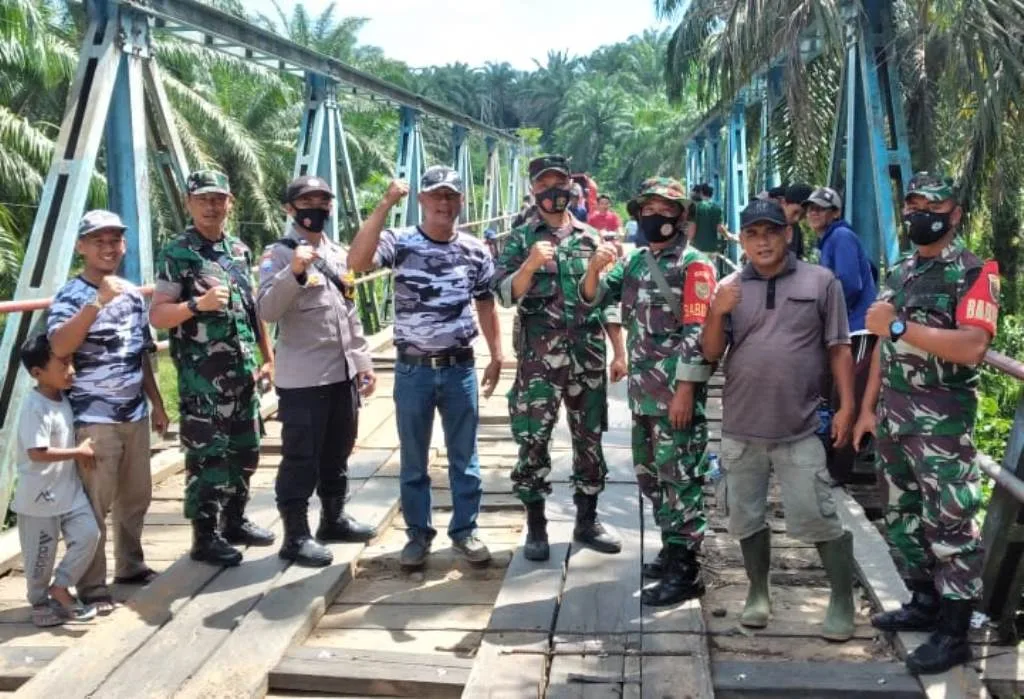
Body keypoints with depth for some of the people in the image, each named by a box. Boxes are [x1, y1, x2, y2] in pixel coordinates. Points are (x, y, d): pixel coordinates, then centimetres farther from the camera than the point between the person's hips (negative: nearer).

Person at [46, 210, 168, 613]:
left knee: (136, 497, 15)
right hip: (93, 418, -6)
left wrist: (157, 403, 19)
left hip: (135, 414, 7)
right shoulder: (71, 295, -7)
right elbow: (59, 347, -26)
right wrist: (98, 302, -32)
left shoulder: (133, 295, 12)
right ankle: (92, 587, 6)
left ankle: (130, 566, 30)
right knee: (94, 505, -3)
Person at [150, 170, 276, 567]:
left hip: (243, 371, 7)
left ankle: (235, 521, 29)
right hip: (202, 376, -6)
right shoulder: (177, 253, -6)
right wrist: (198, 303, -25)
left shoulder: (241, 250, 12)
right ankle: (204, 536, 9)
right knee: (207, 455, -2)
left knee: (245, 450, 14)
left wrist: (268, 358, 16)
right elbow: (157, 316, -10)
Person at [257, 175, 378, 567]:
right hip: (302, 379, -7)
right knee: (301, 459, -1)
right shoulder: (278, 255, -8)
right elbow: (267, 311, -21)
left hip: (343, 373, 7)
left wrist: (363, 362, 16)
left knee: (337, 453, 18)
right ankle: (296, 536, 10)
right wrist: (294, 272, -33)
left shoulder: (339, 254, 14)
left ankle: (334, 519, 32)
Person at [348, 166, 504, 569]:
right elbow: (356, 262, -26)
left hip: (460, 368, 2)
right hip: (413, 369, -1)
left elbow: (486, 305, 12)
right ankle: (418, 534, 25)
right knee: (413, 460, 11)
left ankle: (464, 531, 25)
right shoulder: (399, 243, -7)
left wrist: (497, 356, 6)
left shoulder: (475, 250, 3)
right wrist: (384, 206, -27)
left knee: (464, 457, 10)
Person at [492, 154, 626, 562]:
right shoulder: (521, 239, 2)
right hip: (537, 357, -3)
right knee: (533, 442, 0)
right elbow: (504, 295, -7)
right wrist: (531, 263, -23)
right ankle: (536, 527, 13)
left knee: (589, 440, 9)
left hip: (588, 356, 3)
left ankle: (587, 521, 23)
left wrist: (619, 352, 6)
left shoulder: (591, 238, 10)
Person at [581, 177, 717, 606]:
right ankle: (673, 549, 31)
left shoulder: (694, 265, -7)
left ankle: (684, 572, 3)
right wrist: (595, 268, -10)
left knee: (679, 478, -4)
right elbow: (593, 298, 11)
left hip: (677, 391, -8)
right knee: (650, 474, 16)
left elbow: (697, 331, -14)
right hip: (643, 390, 8)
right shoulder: (634, 262, 15)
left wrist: (685, 390, -20)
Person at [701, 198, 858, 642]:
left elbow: (839, 348, 1)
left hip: (799, 429, -3)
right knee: (747, 518, 14)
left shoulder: (821, 282, -1)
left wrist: (847, 405, -5)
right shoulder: (729, 289, 5)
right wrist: (717, 313, -13)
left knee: (819, 519, 0)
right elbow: (711, 354, 4)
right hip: (741, 428, 3)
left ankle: (843, 601, 17)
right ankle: (758, 592, 31)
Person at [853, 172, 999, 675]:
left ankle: (953, 633, 8)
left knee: (950, 524, -2)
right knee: (904, 515, 16)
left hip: (943, 420, -7)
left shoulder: (976, 272, -8)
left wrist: (899, 325, -21)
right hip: (892, 416, 8)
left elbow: (971, 347, -23)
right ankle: (925, 604, 31)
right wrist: (868, 409, 13)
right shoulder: (898, 274, 14)